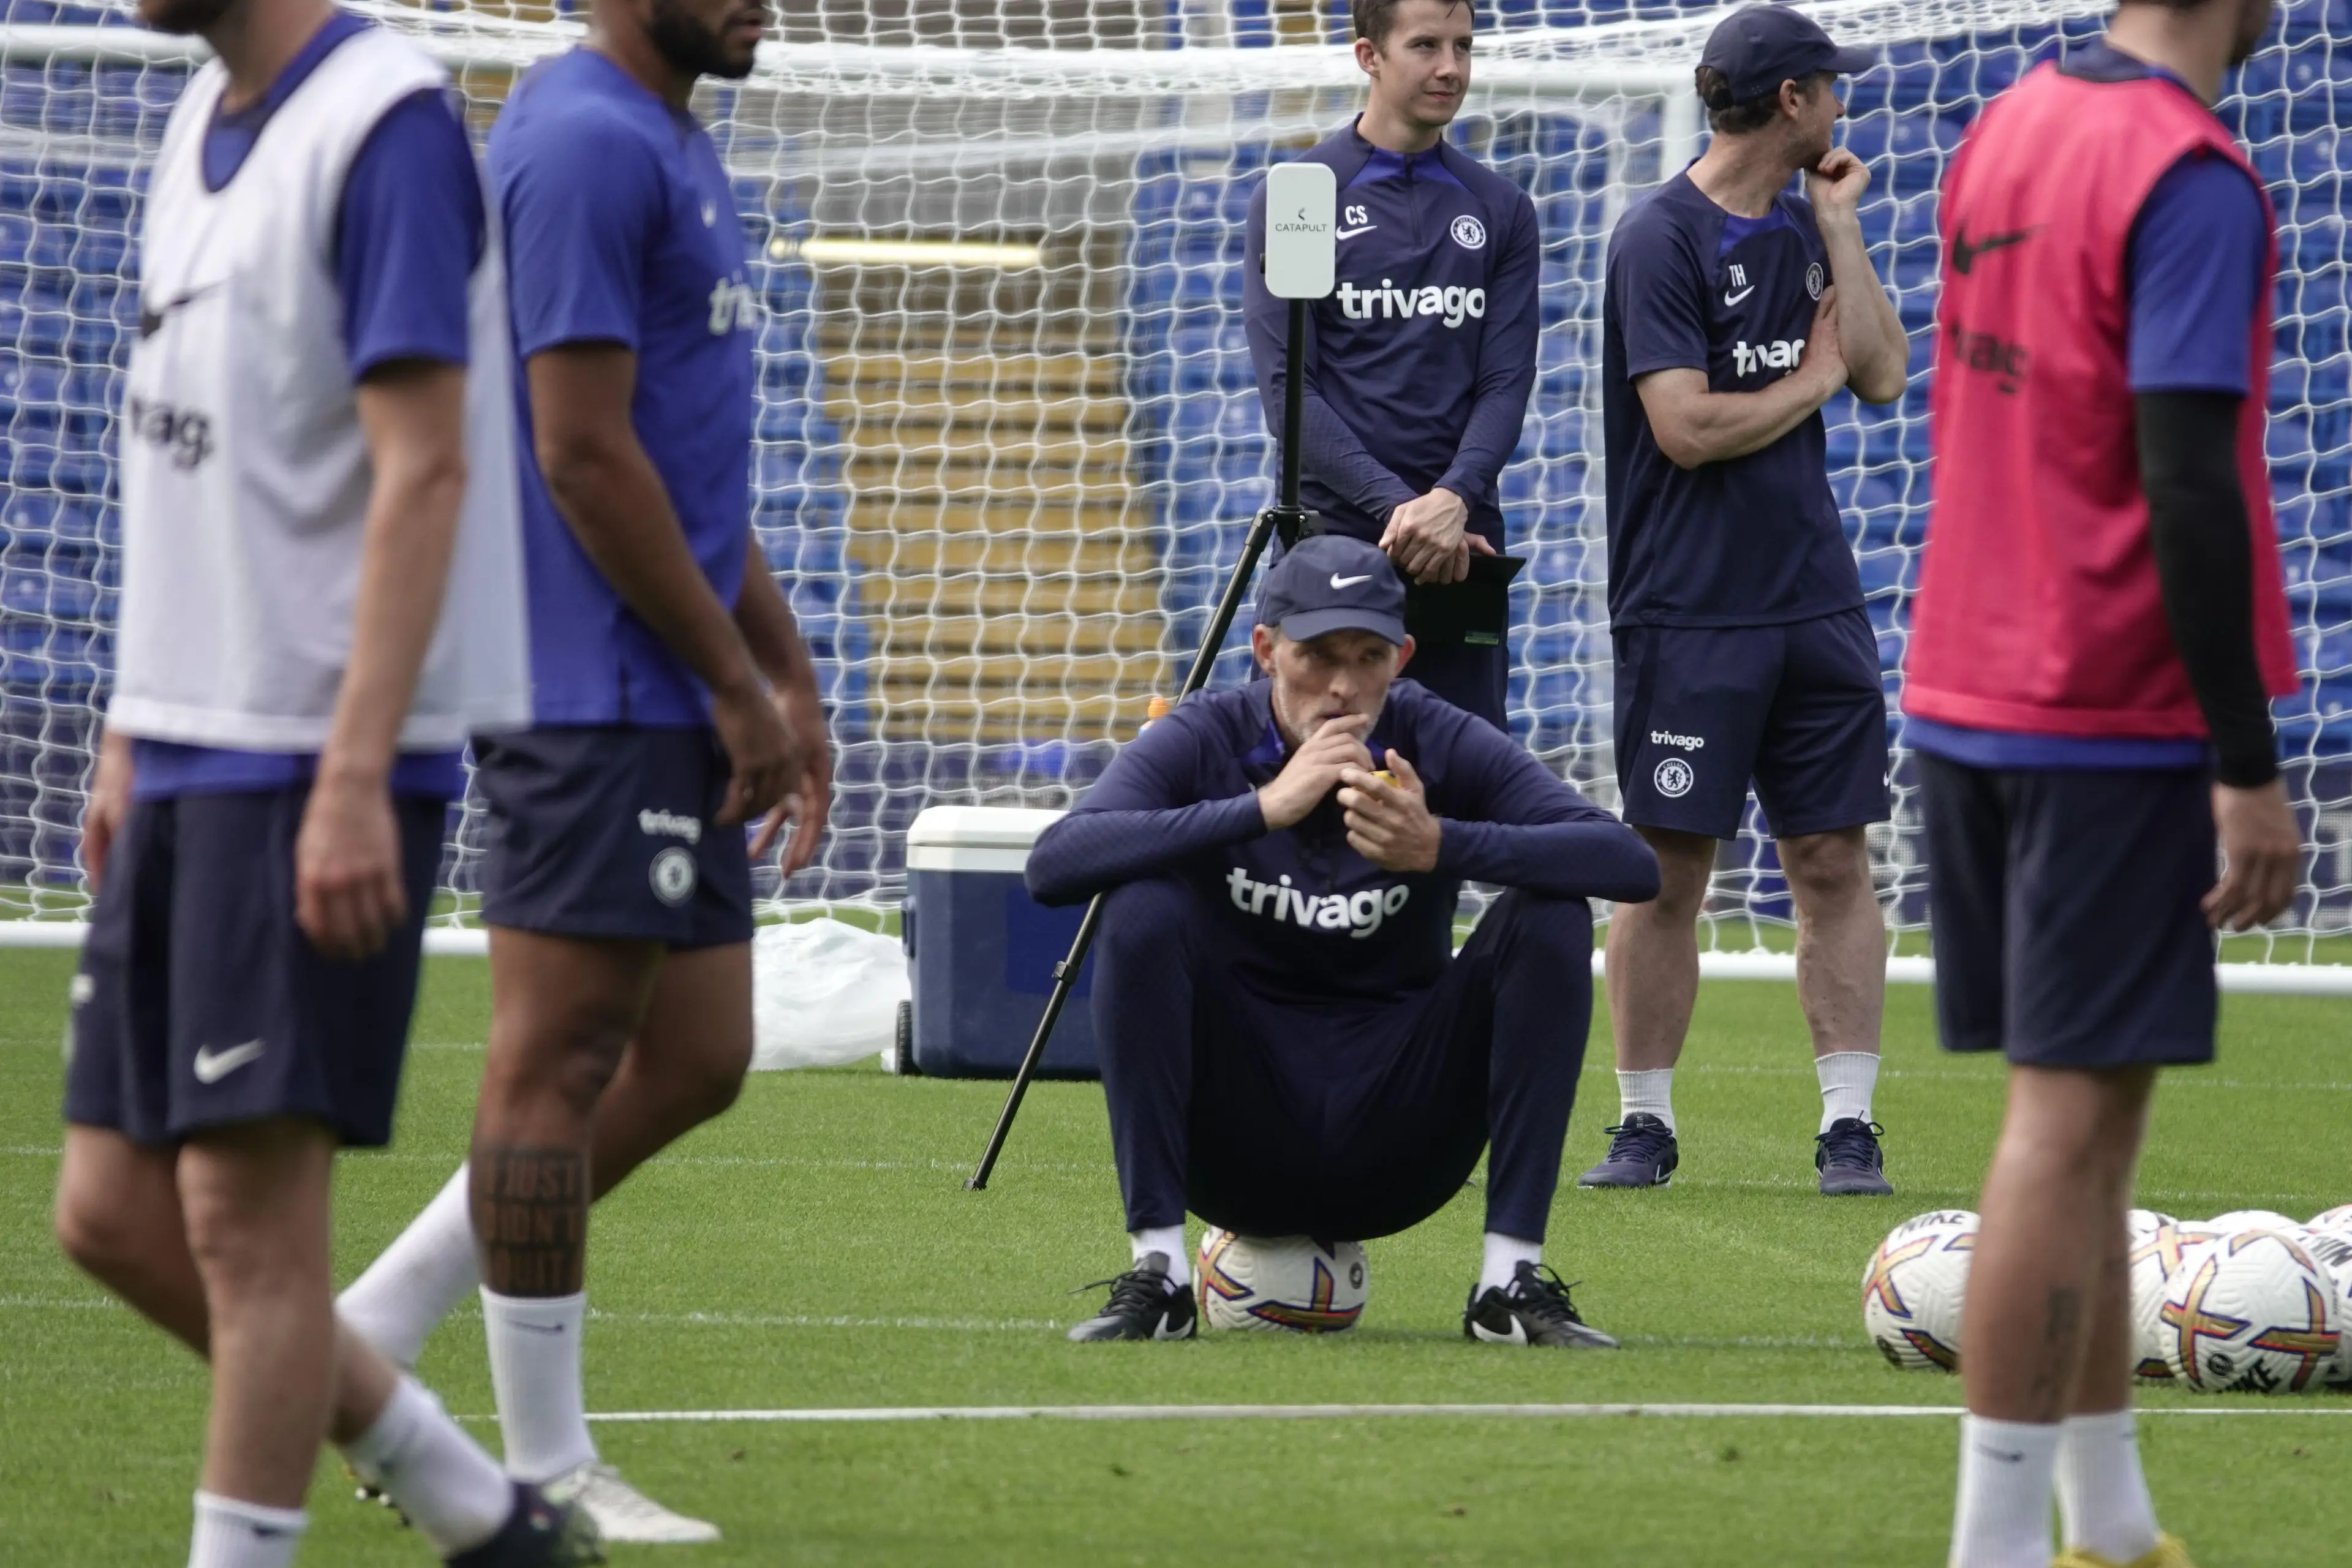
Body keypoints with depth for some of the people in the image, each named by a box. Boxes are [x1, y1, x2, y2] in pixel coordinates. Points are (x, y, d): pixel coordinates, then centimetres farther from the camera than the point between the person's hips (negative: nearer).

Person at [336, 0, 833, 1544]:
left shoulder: (675, 147, 18)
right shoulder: (589, 143, -14)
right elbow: (584, 454, -18)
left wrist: (788, 677, 21)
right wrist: (740, 684, -14)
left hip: (670, 708, 10)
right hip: (594, 693, -10)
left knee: (693, 1061, 11)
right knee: (561, 1058, -4)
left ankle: (364, 1351, 17)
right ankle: (547, 1472, 2)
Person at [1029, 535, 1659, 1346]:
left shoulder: (1441, 745, -6)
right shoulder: (1203, 740, -9)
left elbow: (1632, 862, -18)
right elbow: (1053, 863, -27)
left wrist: (1441, 846, -34)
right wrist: (1264, 808, -35)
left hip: (1397, 1151, 1)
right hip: (1237, 1150, -1)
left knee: (1550, 919, -18)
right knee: (1142, 910, -25)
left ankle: (1511, 1280, -15)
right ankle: (1156, 1277, -21)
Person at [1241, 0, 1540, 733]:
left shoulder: (1500, 211, 11)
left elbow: (1506, 383, 3)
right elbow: (1286, 388, -6)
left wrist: (1453, 499, -16)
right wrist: (1396, 505, -17)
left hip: (1460, 539, 3)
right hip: (1335, 533, -3)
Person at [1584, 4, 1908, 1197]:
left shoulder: (1805, 225, 13)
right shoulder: (1662, 238, -9)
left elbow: (1883, 375, 3)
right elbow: (1687, 426, -17)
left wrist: (1838, 224, 2)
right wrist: (1810, 381, -3)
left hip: (1815, 600, 6)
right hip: (1688, 608, -6)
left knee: (1833, 857, 2)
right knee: (1668, 869, -1)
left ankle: (1849, 1126, 4)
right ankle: (1645, 1125, 9)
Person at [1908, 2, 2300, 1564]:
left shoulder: (2006, 132, 10)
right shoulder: (2192, 178, -15)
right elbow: (2188, 482, -20)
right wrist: (2247, 768, -18)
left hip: (1970, 702, 8)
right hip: (2119, 724, -8)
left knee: (2085, 1111, 14)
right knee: (2073, 1117, -6)